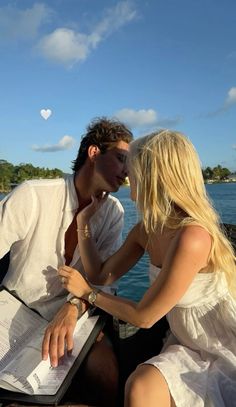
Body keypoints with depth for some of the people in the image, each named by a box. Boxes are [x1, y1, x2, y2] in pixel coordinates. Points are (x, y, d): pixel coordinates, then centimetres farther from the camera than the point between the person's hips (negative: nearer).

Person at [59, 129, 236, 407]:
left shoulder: (191, 238, -30)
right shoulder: (147, 229, -5)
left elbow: (143, 317, -20)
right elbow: (102, 275, 2)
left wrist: (87, 293, -7)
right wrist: (84, 219, 1)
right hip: (188, 346, 6)